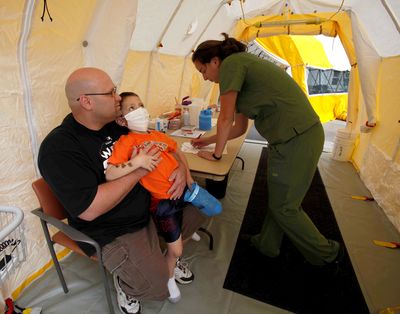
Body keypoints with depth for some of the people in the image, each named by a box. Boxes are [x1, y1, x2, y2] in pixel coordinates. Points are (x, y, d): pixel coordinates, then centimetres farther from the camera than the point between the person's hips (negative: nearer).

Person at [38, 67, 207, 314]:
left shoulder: (119, 125, 0)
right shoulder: (58, 148, -20)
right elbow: (89, 209, -29)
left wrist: (181, 167, -11)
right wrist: (138, 171, -25)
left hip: (153, 205, 7)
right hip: (112, 233, -6)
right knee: (159, 287, -20)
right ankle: (124, 280, 15)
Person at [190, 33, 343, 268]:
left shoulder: (231, 63, -8)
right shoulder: (244, 64, 20)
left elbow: (225, 119, -8)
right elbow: (239, 127, 21)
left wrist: (216, 153, 6)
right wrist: (207, 141, 25)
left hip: (295, 140, -10)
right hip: (304, 134, 10)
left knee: (284, 207, 8)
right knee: (278, 198, 21)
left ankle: (327, 254, 31)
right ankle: (267, 244, 41)